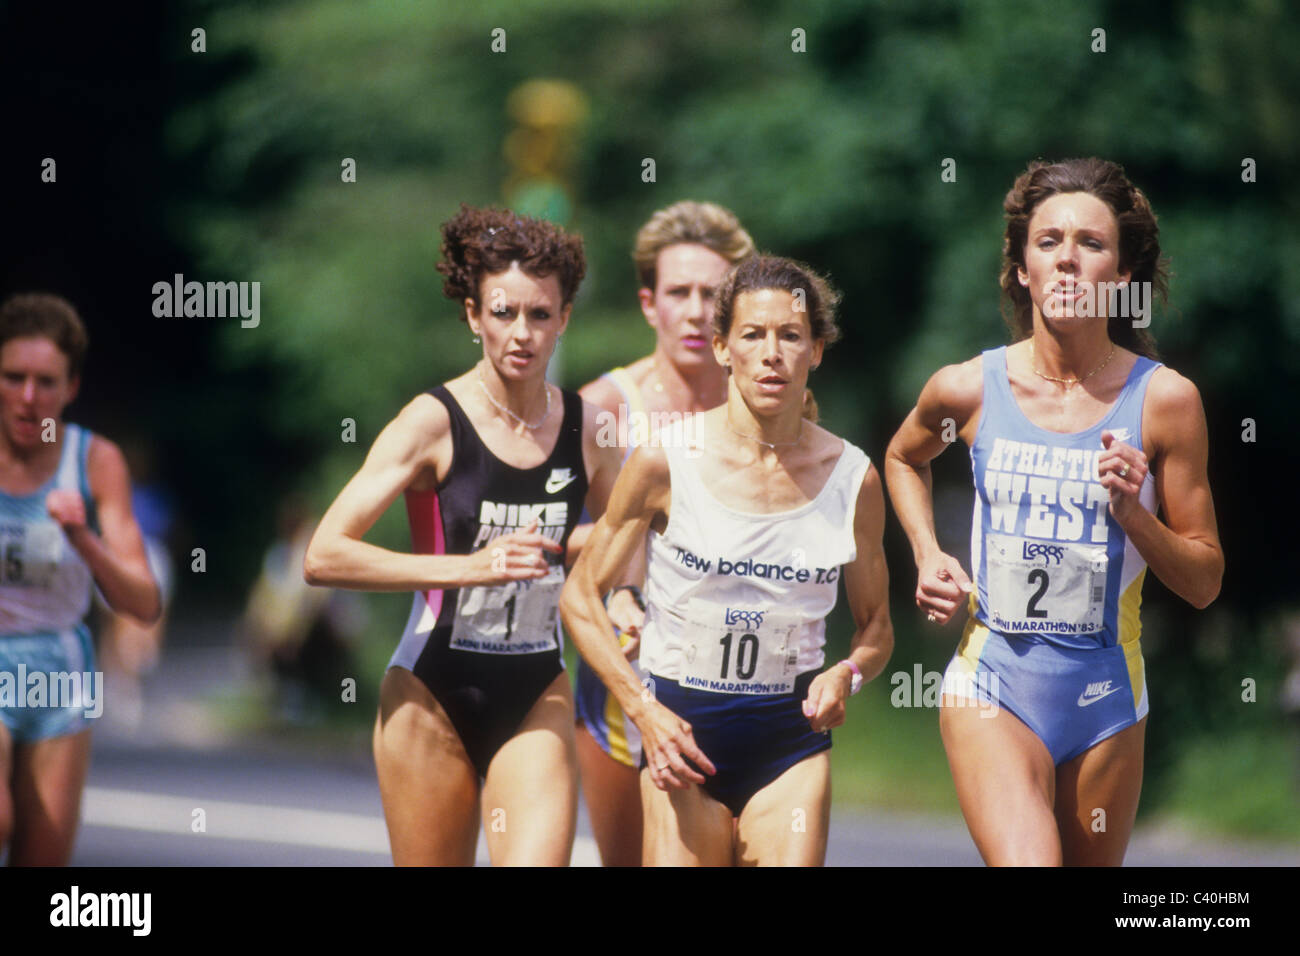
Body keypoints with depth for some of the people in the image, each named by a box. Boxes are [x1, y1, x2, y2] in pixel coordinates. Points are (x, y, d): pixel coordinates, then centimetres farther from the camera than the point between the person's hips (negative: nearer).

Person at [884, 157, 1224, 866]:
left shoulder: (1163, 400, -5)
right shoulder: (969, 389, -3)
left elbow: (1203, 583, 0)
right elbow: (904, 457, 23)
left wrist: (1132, 513, -16)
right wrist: (927, 555, 8)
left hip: (1105, 699, 1)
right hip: (993, 691, -1)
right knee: (1027, 867, -26)